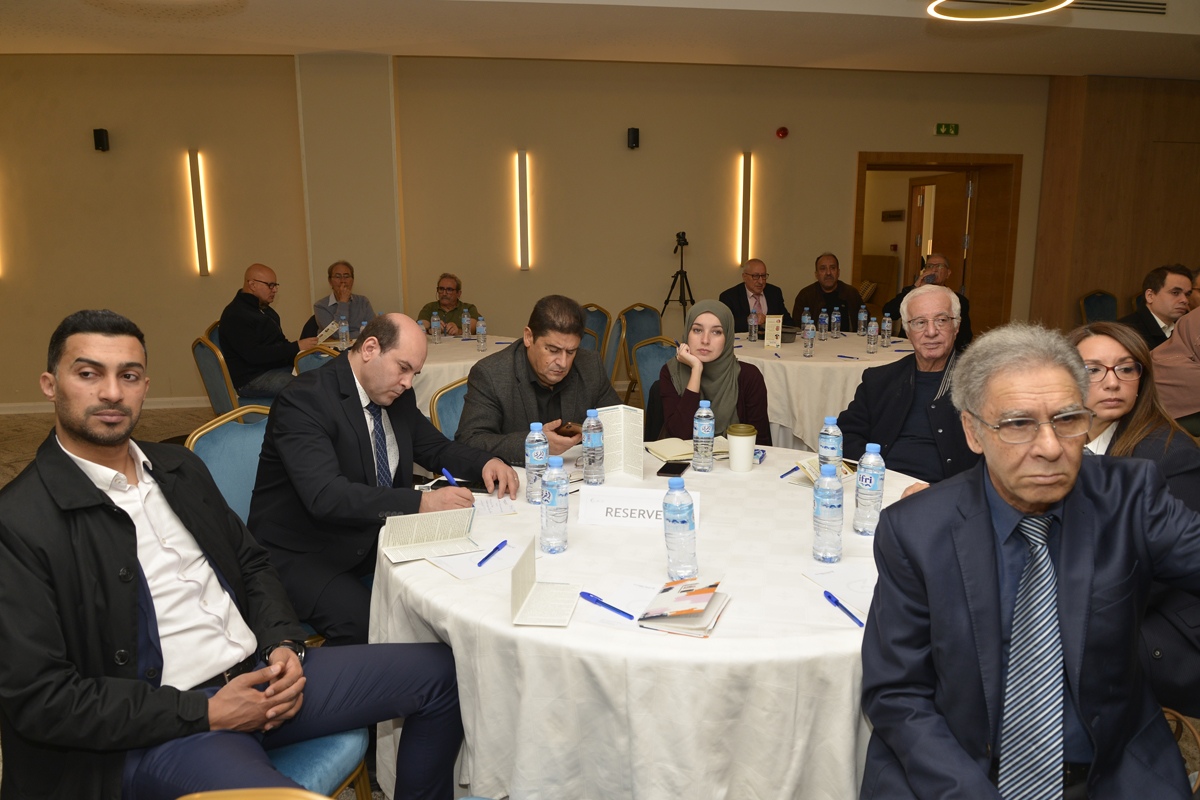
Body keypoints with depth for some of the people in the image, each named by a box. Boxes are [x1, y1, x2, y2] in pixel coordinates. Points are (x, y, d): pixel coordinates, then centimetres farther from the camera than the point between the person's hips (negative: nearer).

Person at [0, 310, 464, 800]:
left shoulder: (179, 467, 12)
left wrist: (284, 644, -1)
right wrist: (205, 713, -15)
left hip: (260, 672, 7)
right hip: (153, 732, -7)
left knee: (441, 672, 0)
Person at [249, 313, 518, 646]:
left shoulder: (398, 396, 3)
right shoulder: (304, 399, -21)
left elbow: (436, 448, 15)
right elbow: (325, 496, -33)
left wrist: (486, 463, -7)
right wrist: (422, 502, -39)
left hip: (372, 534, 8)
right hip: (302, 555, -7)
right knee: (366, 626, -31)